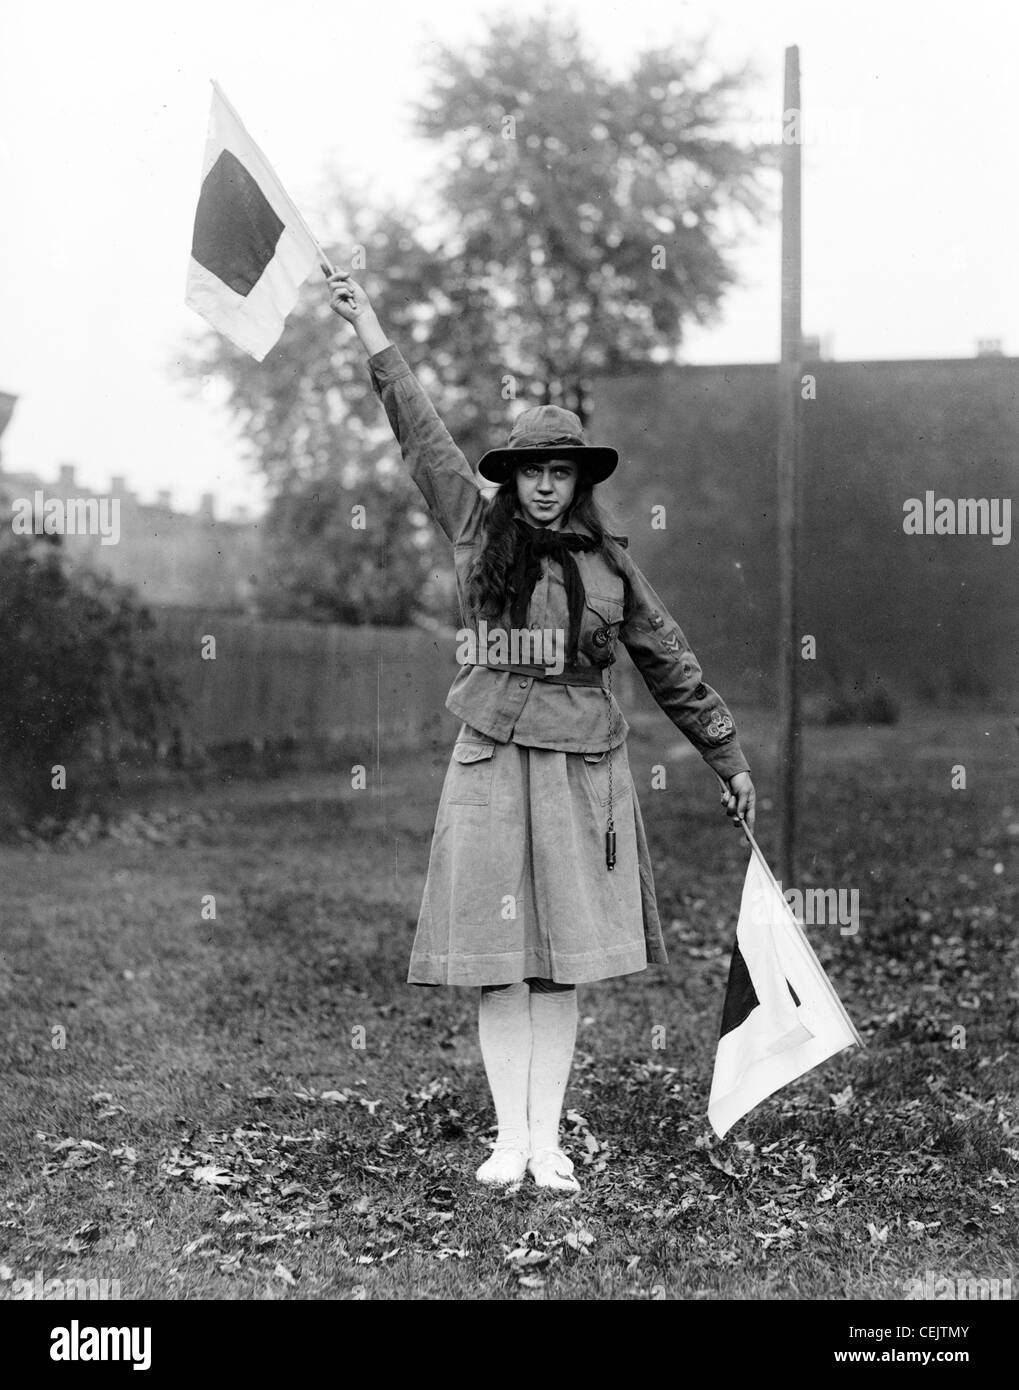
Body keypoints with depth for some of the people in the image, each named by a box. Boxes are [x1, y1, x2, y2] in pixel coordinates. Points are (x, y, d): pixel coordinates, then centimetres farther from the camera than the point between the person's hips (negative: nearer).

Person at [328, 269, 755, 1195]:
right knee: (502, 961, 0)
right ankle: (509, 1137, 8)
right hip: (493, 763, -1)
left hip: (583, 770, 1)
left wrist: (730, 761, 16)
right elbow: (421, 431, 12)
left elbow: (672, 667, 13)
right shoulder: (477, 532, 5)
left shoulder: (609, 563, 7)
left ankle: (548, 1139, 10)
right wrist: (367, 324, 17)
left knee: (565, 959, 3)